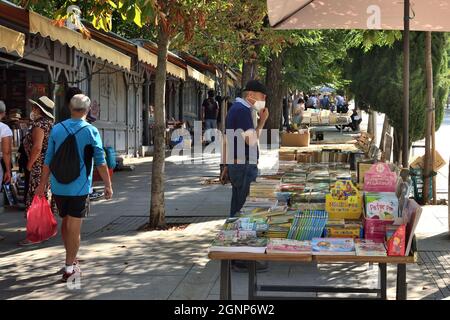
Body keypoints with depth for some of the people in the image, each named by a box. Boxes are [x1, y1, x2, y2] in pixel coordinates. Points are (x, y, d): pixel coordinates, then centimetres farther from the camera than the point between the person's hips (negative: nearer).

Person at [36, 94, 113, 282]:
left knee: (65, 222, 19)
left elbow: (48, 160, 3)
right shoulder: (91, 132, -7)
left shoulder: (57, 129, 1)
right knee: (74, 226, 2)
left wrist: (42, 184, 12)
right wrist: (108, 185, 1)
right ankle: (70, 268, 6)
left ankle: (71, 258, 31)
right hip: (79, 187, -3)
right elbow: (100, 162, -7)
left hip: (58, 186, 3)